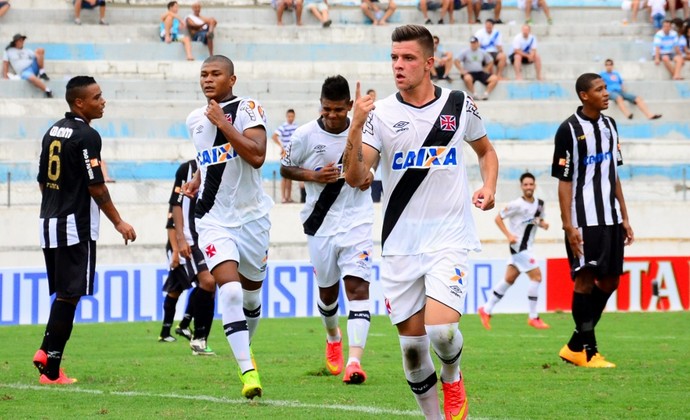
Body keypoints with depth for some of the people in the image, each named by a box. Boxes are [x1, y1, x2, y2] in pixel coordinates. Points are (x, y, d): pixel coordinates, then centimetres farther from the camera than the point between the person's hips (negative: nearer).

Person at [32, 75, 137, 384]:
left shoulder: (53, 131, 13)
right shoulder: (86, 136, -13)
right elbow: (96, 187, -14)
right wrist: (118, 222, -7)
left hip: (49, 222, 8)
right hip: (75, 226, -8)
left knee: (62, 294, 17)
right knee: (69, 296, -4)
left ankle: (46, 351, 5)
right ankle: (52, 370, -4)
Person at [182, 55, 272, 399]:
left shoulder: (247, 109, -9)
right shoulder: (195, 120, 7)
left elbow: (257, 156, -24)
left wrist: (223, 122, -21)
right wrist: (196, 181, 9)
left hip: (251, 216, -2)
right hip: (214, 219, 2)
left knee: (251, 294, 13)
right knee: (231, 291, -18)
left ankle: (245, 348, 39)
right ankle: (247, 370, -19)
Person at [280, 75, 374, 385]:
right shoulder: (305, 135, -7)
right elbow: (285, 168, 5)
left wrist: (371, 174, -4)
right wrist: (313, 175, -13)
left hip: (357, 222, -1)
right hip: (321, 224, 1)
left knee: (357, 286, -16)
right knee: (327, 290, 13)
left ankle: (354, 361, -25)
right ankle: (333, 338, 47)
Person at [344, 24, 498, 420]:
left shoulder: (460, 105, 2)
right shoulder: (380, 114, -1)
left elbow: (487, 151, 21)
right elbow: (355, 177, -10)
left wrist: (489, 186, 2)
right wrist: (356, 127, -23)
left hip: (449, 239, -1)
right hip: (400, 244, 1)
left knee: (441, 330, -19)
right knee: (412, 345, 2)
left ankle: (453, 379, 13)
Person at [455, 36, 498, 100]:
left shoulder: (483, 52, 13)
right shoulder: (465, 52, 4)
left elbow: (489, 62, 23)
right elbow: (457, 61, 1)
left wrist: (486, 69, 7)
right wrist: (461, 70, -12)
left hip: (481, 72, 4)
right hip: (469, 73, -4)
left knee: (494, 78, -19)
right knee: (467, 78, -42)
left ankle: (486, 94, -21)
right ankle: (473, 94, -26)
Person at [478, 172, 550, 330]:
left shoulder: (540, 203, 6)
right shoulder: (517, 204, -14)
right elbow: (498, 218, -8)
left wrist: (543, 223, -3)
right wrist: (509, 235, -18)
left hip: (527, 247, 8)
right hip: (518, 245, -8)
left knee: (509, 279, 12)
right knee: (536, 276, -13)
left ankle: (486, 310, 24)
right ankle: (533, 317, -6)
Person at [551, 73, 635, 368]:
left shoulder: (609, 125, 13)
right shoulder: (569, 130, -8)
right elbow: (564, 182, -9)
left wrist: (624, 218, 16)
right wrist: (569, 226, -15)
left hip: (611, 219, 7)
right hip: (584, 220, -7)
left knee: (609, 281, 7)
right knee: (585, 280, -6)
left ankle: (576, 346, 16)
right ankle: (587, 351, 0)